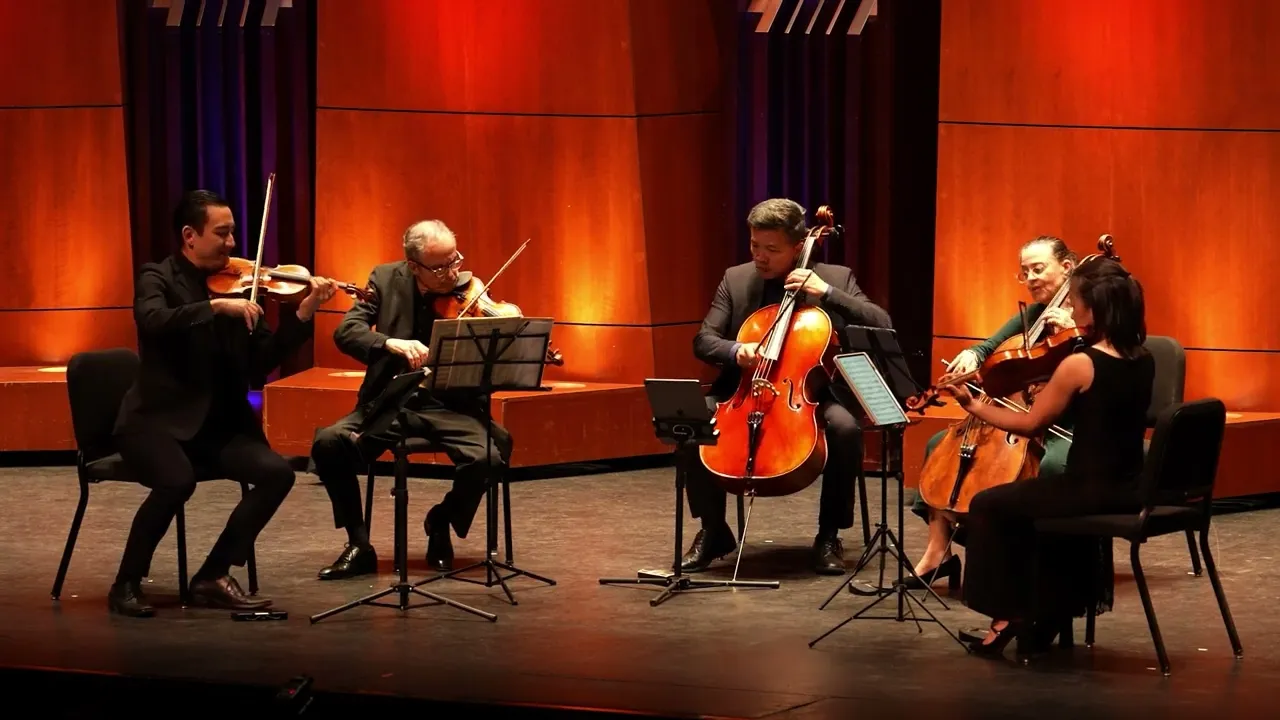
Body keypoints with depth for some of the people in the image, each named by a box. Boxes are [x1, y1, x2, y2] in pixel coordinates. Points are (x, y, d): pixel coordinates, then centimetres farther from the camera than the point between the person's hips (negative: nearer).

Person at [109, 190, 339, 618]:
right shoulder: (158, 278, -4)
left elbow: (264, 361, 4)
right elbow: (153, 322, -27)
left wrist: (304, 315, -8)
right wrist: (216, 306, -32)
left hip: (219, 423, 5)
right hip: (158, 419, -5)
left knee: (277, 472, -19)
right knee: (177, 481, -34)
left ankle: (213, 577, -7)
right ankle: (126, 584, -12)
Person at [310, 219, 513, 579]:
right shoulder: (386, 279, 2)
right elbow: (345, 332, -10)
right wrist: (391, 343, -27)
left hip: (449, 407, -1)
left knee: (488, 457, -29)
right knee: (328, 442, -25)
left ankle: (440, 525, 3)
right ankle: (359, 544, -8)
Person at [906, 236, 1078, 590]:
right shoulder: (1029, 316, 14)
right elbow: (987, 348, 12)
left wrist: (1072, 332, -28)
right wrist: (970, 356, -11)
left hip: (1068, 431, -8)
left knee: (1052, 465, -40)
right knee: (940, 443, 1)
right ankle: (938, 552, -1)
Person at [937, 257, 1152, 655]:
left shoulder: (1079, 364, -18)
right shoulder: (1144, 361, 3)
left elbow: (1030, 424, -9)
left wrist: (973, 406, 1)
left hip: (1092, 490, -8)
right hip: (1131, 491, 8)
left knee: (988, 506, 10)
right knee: (1049, 495, 35)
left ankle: (1008, 615, 15)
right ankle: (1051, 612, 37)